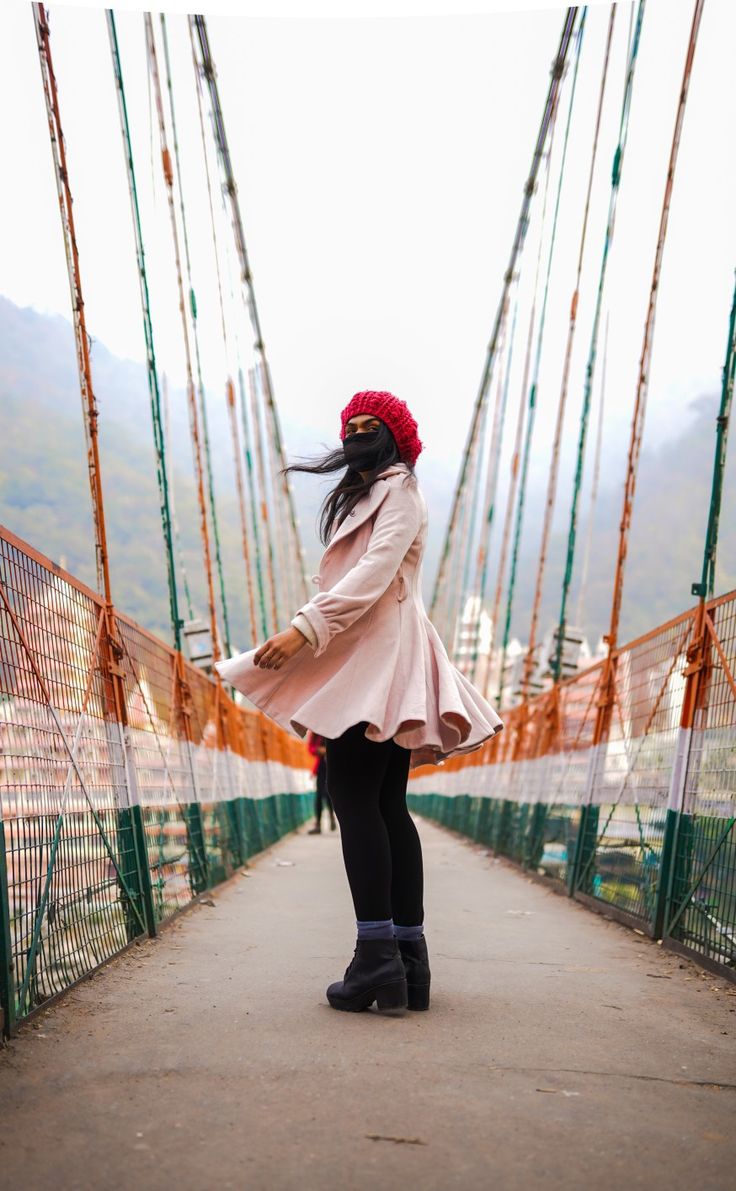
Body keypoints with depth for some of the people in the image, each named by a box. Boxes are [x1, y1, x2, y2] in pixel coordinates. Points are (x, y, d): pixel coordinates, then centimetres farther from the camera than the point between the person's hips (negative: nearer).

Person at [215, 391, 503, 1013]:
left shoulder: (399, 490, 0)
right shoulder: (361, 497, 29)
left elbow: (375, 571, -15)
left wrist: (305, 626, -23)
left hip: (380, 654, -9)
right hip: (368, 658, 9)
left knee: (354, 796, -16)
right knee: (385, 804, 3)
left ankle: (376, 958, -21)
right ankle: (409, 959, 2)